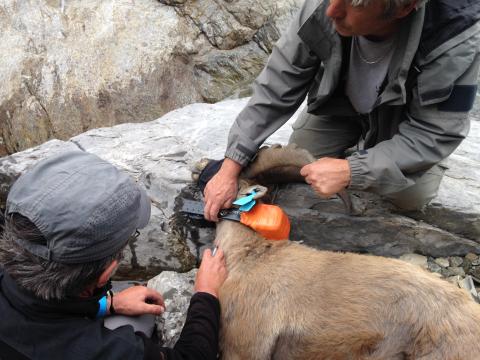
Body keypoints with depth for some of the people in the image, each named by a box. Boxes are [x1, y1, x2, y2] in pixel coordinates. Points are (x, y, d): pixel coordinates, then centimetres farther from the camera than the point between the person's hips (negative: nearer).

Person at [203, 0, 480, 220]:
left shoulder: (456, 40, -40)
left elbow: (435, 133, -29)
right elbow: (276, 89, -23)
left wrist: (351, 171, -40)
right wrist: (230, 167, -26)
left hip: (406, 118, -2)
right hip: (342, 101, 2)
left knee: (411, 196, -17)